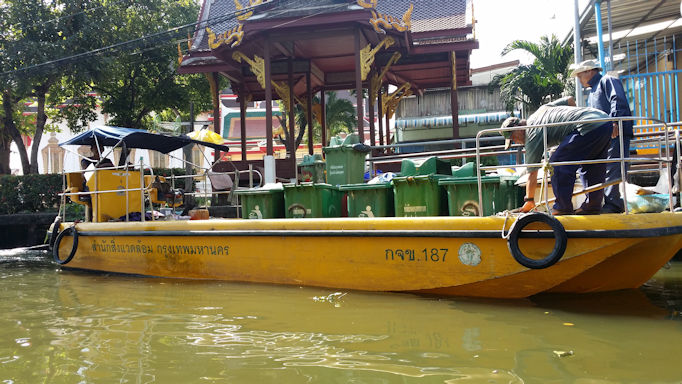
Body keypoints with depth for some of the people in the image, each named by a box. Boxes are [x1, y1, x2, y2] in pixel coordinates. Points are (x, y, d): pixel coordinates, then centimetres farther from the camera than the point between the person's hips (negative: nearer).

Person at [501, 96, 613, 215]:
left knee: (557, 164, -5)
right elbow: (570, 100, 32)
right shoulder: (543, 109, 23)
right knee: (592, 167, 20)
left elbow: (532, 173, 3)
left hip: (589, 127, -10)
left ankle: (563, 208, -3)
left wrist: (529, 201, 13)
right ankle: (593, 206, 25)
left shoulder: (532, 135, -1)